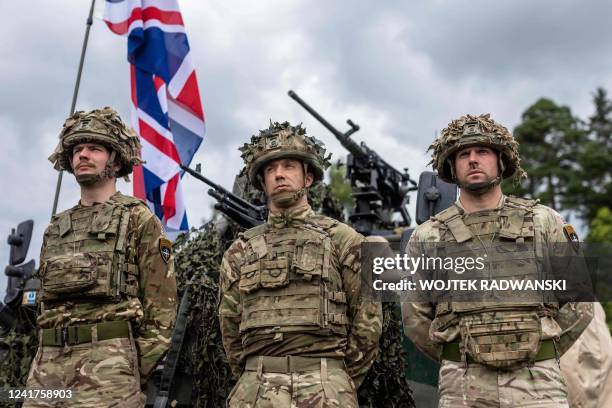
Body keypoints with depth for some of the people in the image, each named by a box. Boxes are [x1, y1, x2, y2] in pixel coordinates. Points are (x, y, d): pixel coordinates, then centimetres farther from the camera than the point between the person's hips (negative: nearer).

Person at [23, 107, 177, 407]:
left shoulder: (139, 220, 1)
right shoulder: (55, 228, 19)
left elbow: (161, 302, -3)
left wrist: (136, 370, -7)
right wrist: (43, 364, 14)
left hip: (107, 358, -5)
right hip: (48, 363, 6)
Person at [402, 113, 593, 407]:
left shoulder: (544, 222, 4)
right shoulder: (427, 237, 3)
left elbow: (579, 304, 7)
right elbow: (415, 318, 8)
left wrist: (541, 357, 6)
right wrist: (461, 362, 8)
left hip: (537, 383, 0)